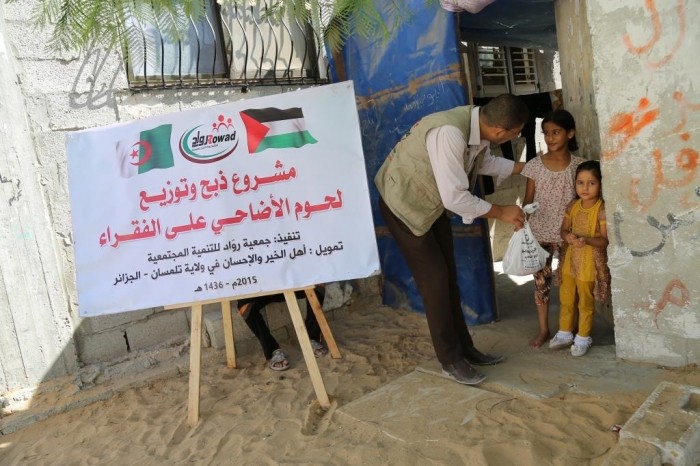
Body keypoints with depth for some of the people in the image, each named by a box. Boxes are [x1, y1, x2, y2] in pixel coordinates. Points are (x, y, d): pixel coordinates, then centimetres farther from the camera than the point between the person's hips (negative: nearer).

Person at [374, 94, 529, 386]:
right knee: (434, 279, -5)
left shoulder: (478, 124, -8)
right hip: (403, 203, -8)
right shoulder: (450, 133, -35)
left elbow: (485, 162, 15)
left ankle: (465, 348, 24)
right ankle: (451, 360, 10)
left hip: (433, 202, 9)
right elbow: (455, 198, -32)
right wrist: (501, 212, -21)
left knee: (448, 276, 11)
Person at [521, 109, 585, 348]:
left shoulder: (578, 165, -4)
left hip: (568, 234, 0)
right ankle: (543, 330, 21)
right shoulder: (534, 166, -3)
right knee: (541, 281, 7)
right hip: (539, 233, 1)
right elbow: (528, 201, -1)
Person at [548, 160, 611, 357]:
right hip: (571, 259, 5)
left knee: (586, 302, 10)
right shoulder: (572, 206, 1)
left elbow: (605, 240, -17)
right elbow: (564, 230, 5)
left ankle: (583, 338, 26)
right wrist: (568, 236, -18)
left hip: (591, 263, -5)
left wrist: (586, 240, -34)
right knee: (566, 299, 15)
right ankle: (564, 333, 33)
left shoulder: (602, 209, -15)